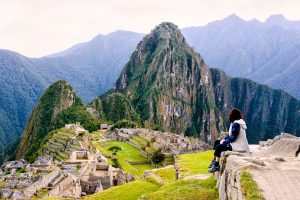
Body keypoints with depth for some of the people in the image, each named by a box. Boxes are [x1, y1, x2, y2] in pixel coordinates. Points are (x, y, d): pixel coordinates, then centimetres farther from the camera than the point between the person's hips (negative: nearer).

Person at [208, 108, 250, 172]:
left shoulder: (236, 124, -21)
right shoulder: (238, 122, 11)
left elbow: (232, 138, -22)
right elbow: (230, 134, 18)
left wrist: (224, 141, -9)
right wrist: (224, 139, 7)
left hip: (238, 147, -10)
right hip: (239, 144, 10)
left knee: (218, 147, -11)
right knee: (217, 143, 14)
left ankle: (216, 166, -2)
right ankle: (214, 161, 20)